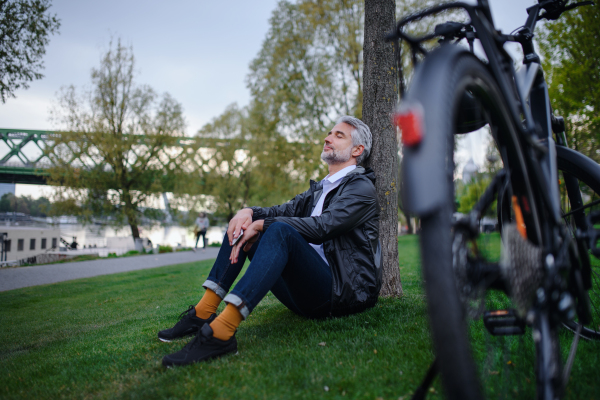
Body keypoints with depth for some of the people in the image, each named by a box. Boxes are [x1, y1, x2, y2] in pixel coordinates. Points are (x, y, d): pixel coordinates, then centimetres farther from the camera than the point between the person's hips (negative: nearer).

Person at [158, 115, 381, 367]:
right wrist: (249, 212, -8)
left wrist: (262, 224, -17)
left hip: (342, 293, -8)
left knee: (281, 230, -33)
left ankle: (222, 331, -44)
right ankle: (203, 313, -9)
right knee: (243, 224, 3)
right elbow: (285, 210, 14)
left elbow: (322, 226, -18)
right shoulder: (319, 188, 24)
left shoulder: (362, 187, -2)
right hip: (304, 296, 8)